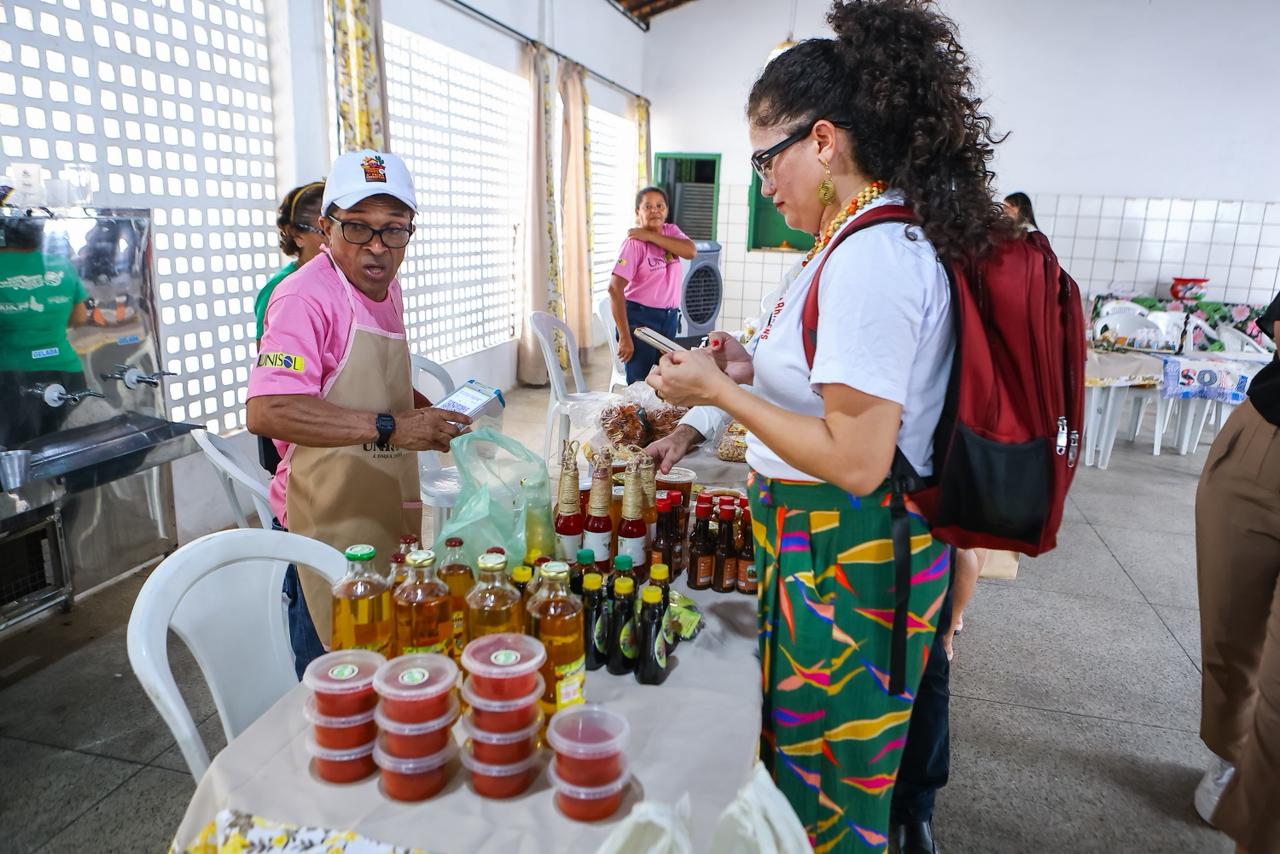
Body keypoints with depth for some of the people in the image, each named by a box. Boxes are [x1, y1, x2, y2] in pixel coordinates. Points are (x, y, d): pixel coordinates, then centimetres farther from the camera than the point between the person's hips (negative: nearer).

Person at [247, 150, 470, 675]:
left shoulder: (386, 288, 9)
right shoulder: (305, 297, -19)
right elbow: (266, 411, -34)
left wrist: (432, 416, 10)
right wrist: (390, 427, -38)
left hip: (389, 513, 8)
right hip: (331, 528, -8)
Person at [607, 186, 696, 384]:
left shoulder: (671, 231, 4)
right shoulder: (635, 241, -13)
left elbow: (691, 252, -16)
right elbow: (615, 288, -20)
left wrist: (651, 236, -21)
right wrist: (624, 337, -23)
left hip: (669, 318, 6)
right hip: (640, 318, -6)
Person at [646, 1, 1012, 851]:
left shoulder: (872, 256, -23)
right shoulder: (888, 238, 9)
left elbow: (856, 461, -25)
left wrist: (718, 391, -17)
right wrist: (757, 371, 8)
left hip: (846, 559, -10)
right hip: (849, 549, 10)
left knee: (824, 782, 11)